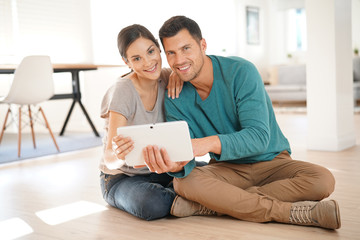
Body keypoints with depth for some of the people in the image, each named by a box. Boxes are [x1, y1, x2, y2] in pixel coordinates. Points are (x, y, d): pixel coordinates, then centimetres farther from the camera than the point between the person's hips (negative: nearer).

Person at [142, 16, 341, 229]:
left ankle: (208, 205, -30)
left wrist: (212, 142, -44)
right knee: (183, 182, -31)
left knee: (322, 180, -30)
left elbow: (259, 136, -26)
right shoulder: (175, 99, -5)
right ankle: (292, 211, -29)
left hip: (271, 161, -1)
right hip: (227, 169, 2)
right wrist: (175, 165, -41)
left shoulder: (241, 72, -18)